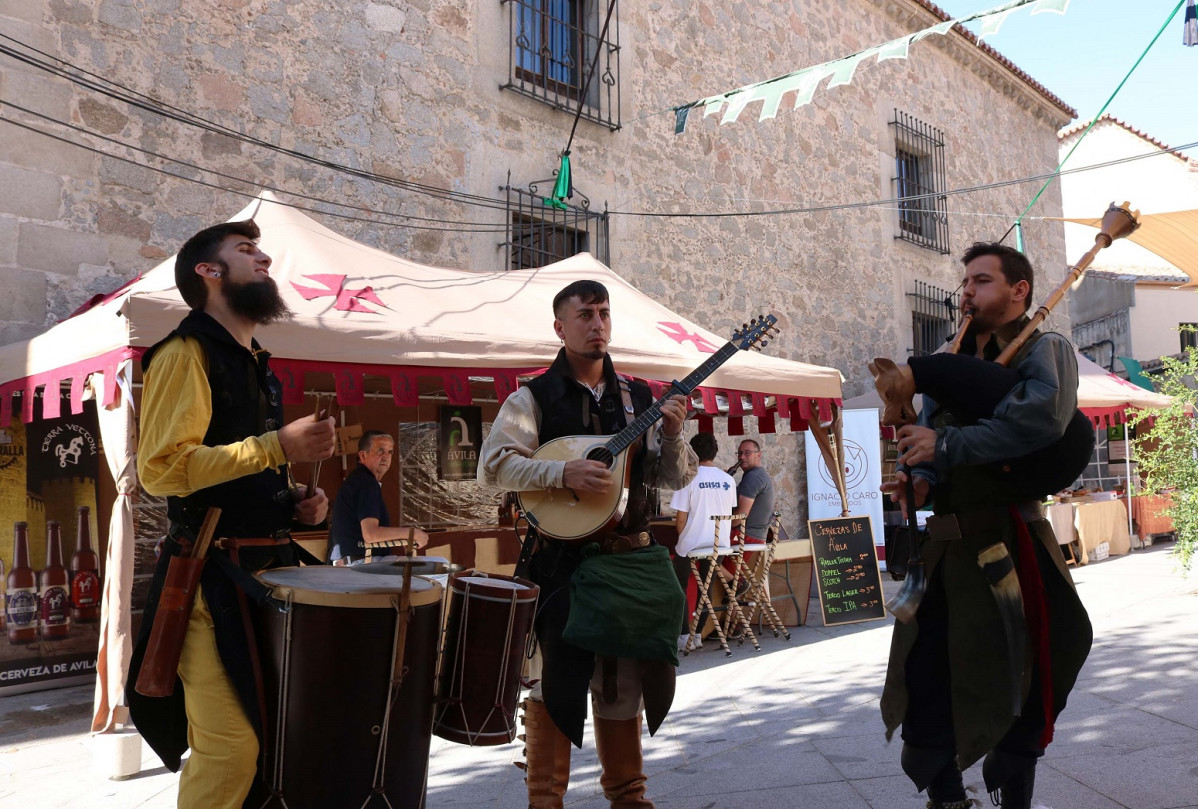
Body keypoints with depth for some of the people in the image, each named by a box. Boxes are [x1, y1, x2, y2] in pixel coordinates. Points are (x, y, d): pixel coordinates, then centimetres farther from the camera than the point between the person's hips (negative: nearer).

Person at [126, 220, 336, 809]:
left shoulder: (256, 365, 20)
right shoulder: (187, 352, -7)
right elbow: (161, 466, -19)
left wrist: (293, 504, 11)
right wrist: (277, 446, -20)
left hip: (267, 567, 9)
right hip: (214, 576, -8)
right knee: (231, 749, -10)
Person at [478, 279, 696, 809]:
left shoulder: (638, 399, 10)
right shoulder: (534, 398, -2)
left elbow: (674, 479, 9)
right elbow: (493, 464, -14)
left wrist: (672, 435, -10)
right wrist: (564, 473, -24)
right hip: (560, 557, -4)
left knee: (624, 676, 12)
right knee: (555, 672, 0)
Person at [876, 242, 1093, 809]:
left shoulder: (1044, 349, -4)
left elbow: (1042, 416, -26)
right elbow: (928, 437, 10)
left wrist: (946, 446, -25)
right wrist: (920, 477, -13)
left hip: (1008, 539, -6)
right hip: (943, 542, 6)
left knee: (1018, 682, 7)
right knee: (923, 677, 7)